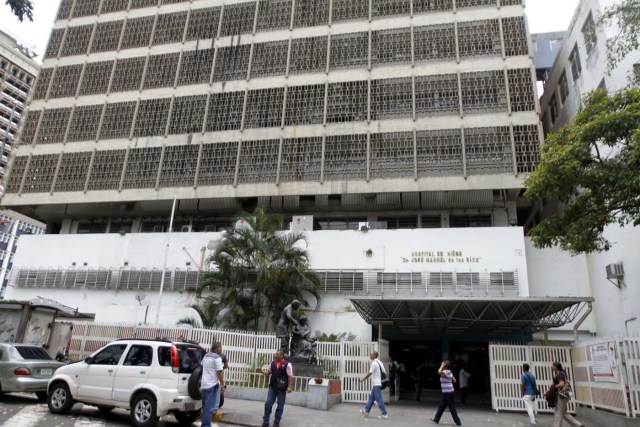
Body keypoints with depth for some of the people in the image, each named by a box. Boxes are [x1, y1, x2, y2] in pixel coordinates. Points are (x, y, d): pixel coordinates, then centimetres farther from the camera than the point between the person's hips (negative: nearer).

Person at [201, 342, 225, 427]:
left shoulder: (205, 356, 15)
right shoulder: (217, 357, -11)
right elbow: (219, 372, -16)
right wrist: (222, 385, -12)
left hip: (203, 384, 8)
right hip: (212, 385, -8)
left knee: (206, 406, 17)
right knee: (209, 407, -6)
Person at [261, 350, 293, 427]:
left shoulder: (287, 364, -12)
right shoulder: (273, 363, 4)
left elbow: (290, 376, -12)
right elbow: (268, 372, 16)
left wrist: (289, 387, -18)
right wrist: (262, 371, -3)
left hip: (282, 388, -4)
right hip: (272, 386, 4)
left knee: (280, 406, 8)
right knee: (268, 404, 2)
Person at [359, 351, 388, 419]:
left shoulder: (374, 363, -15)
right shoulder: (380, 362, 12)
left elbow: (370, 373, -14)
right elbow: (384, 372, 12)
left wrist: (363, 379, -2)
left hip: (376, 384, -10)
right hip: (378, 383, 10)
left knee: (379, 399, -5)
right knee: (371, 398, 16)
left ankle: (384, 414, -2)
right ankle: (366, 411, 24)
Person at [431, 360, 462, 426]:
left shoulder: (445, 372, -18)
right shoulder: (449, 372, 10)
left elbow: (439, 372, -40)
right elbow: (454, 381, 14)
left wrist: (442, 366, -26)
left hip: (448, 392, -10)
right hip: (446, 392, 10)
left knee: (452, 408, -2)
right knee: (442, 406, 15)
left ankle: (458, 422, 5)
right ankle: (436, 419, 23)